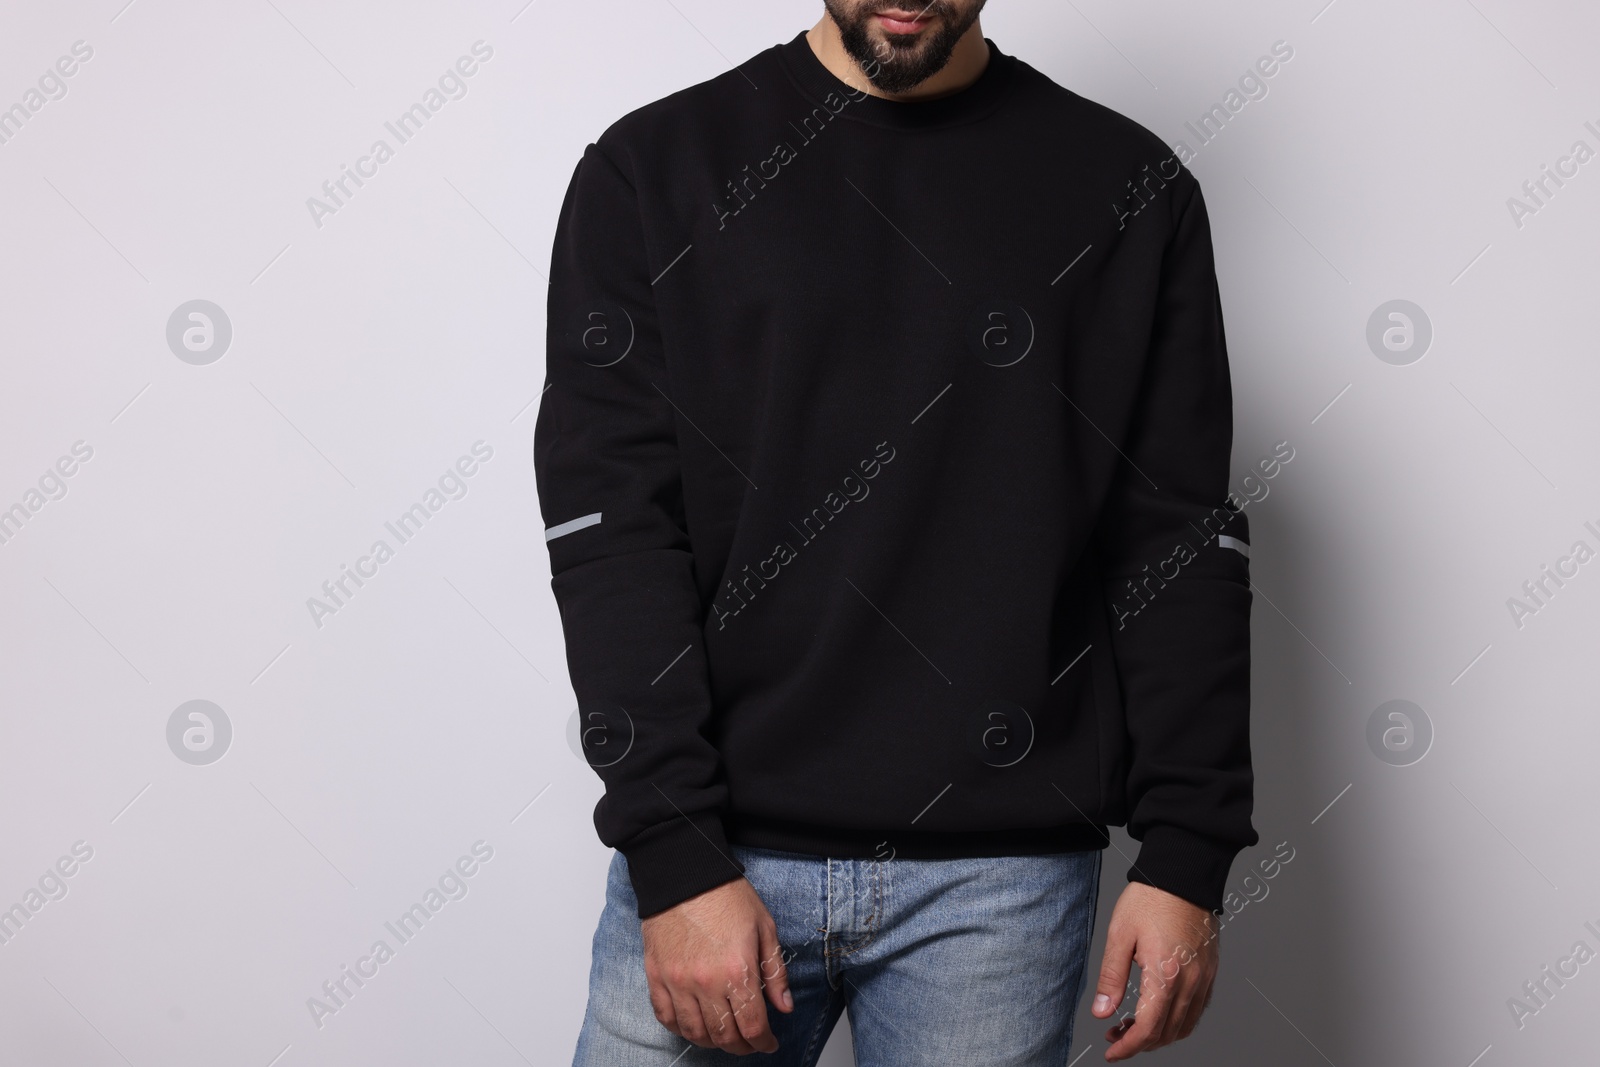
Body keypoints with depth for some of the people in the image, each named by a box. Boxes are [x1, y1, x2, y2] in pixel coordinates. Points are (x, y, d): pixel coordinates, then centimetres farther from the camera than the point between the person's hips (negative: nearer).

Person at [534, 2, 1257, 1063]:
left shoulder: (1126, 185, 4)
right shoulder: (652, 169, 2)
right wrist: (678, 860, -11)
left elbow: (1179, 543, 3)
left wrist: (1188, 857, -3)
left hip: (999, 875, 0)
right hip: (714, 849, 0)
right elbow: (611, 528, -4)